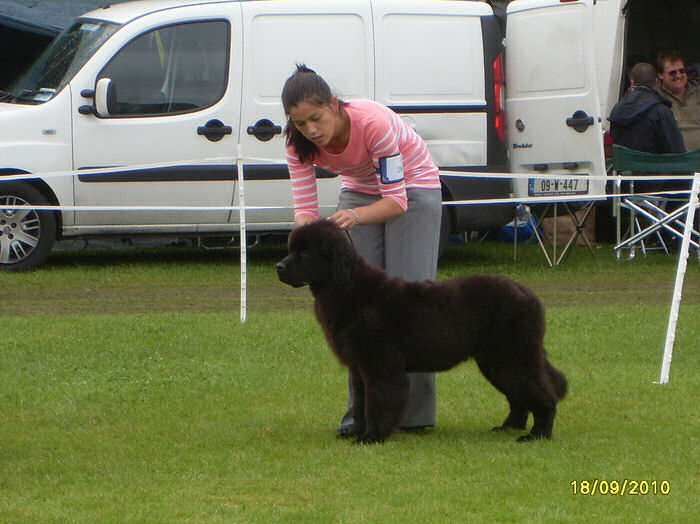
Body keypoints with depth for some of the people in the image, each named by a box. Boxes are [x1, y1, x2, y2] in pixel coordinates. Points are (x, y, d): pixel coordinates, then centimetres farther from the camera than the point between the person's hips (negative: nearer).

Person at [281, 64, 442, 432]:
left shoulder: (373, 123, -36)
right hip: (359, 191, 4)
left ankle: (415, 411, -6)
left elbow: (396, 200, -33)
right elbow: (305, 207, -20)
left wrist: (356, 216, -50)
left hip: (412, 187, -4)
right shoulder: (299, 142, -22)